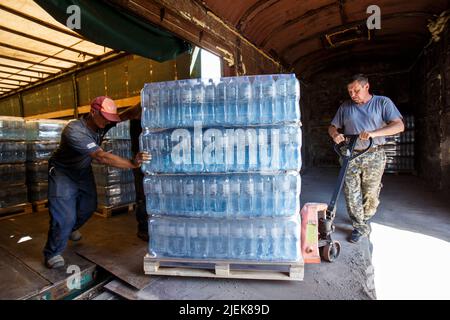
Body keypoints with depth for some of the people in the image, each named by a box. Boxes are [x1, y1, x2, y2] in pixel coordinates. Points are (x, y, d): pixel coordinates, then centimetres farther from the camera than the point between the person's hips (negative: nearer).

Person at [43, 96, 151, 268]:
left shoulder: (102, 123, -17)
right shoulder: (74, 131, -38)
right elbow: (101, 157, -47)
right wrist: (133, 164, -56)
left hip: (83, 171, 7)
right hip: (63, 172, -6)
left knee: (88, 206, 14)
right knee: (65, 215, -11)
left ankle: (70, 229, 46)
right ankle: (53, 253, 14)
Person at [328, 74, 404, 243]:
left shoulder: (383, 102, 2)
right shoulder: (345, 107, 10)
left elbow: (399, 125, -8)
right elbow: (332, 127, 13)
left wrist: (374, 133, -24)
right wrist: (335, 134, -12)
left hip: (374, 156, -2)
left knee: (370, 194, 8)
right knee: (351, 193, -2)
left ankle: (364, 219, 32)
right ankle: (361, 227, 11)